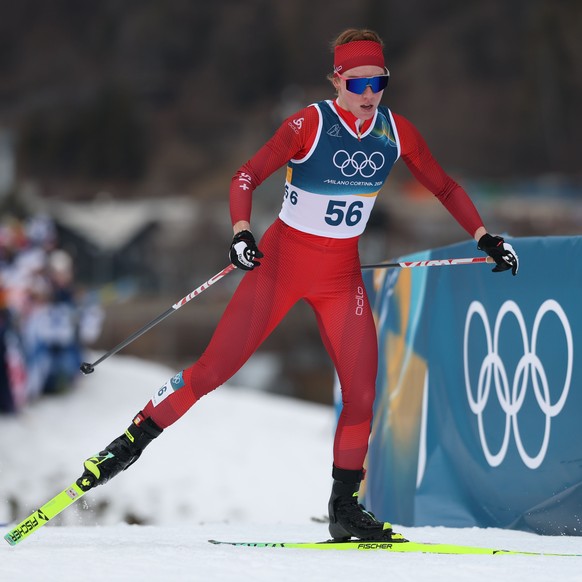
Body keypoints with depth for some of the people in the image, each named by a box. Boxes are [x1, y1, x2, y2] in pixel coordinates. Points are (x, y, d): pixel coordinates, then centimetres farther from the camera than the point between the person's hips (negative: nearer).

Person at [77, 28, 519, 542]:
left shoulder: (396, 132, -4)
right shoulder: (310, 125, -17)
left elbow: (445, 188, 10)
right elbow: (247, 177, -19)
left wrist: (485, 237, 3)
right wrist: (241, 232, -35)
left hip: (342, 276, 4)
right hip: (282, 263, -4)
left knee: (362, 391, -5)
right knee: (214, 369, -7)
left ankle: (345, 507, 9)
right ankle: (132, 441, 9)